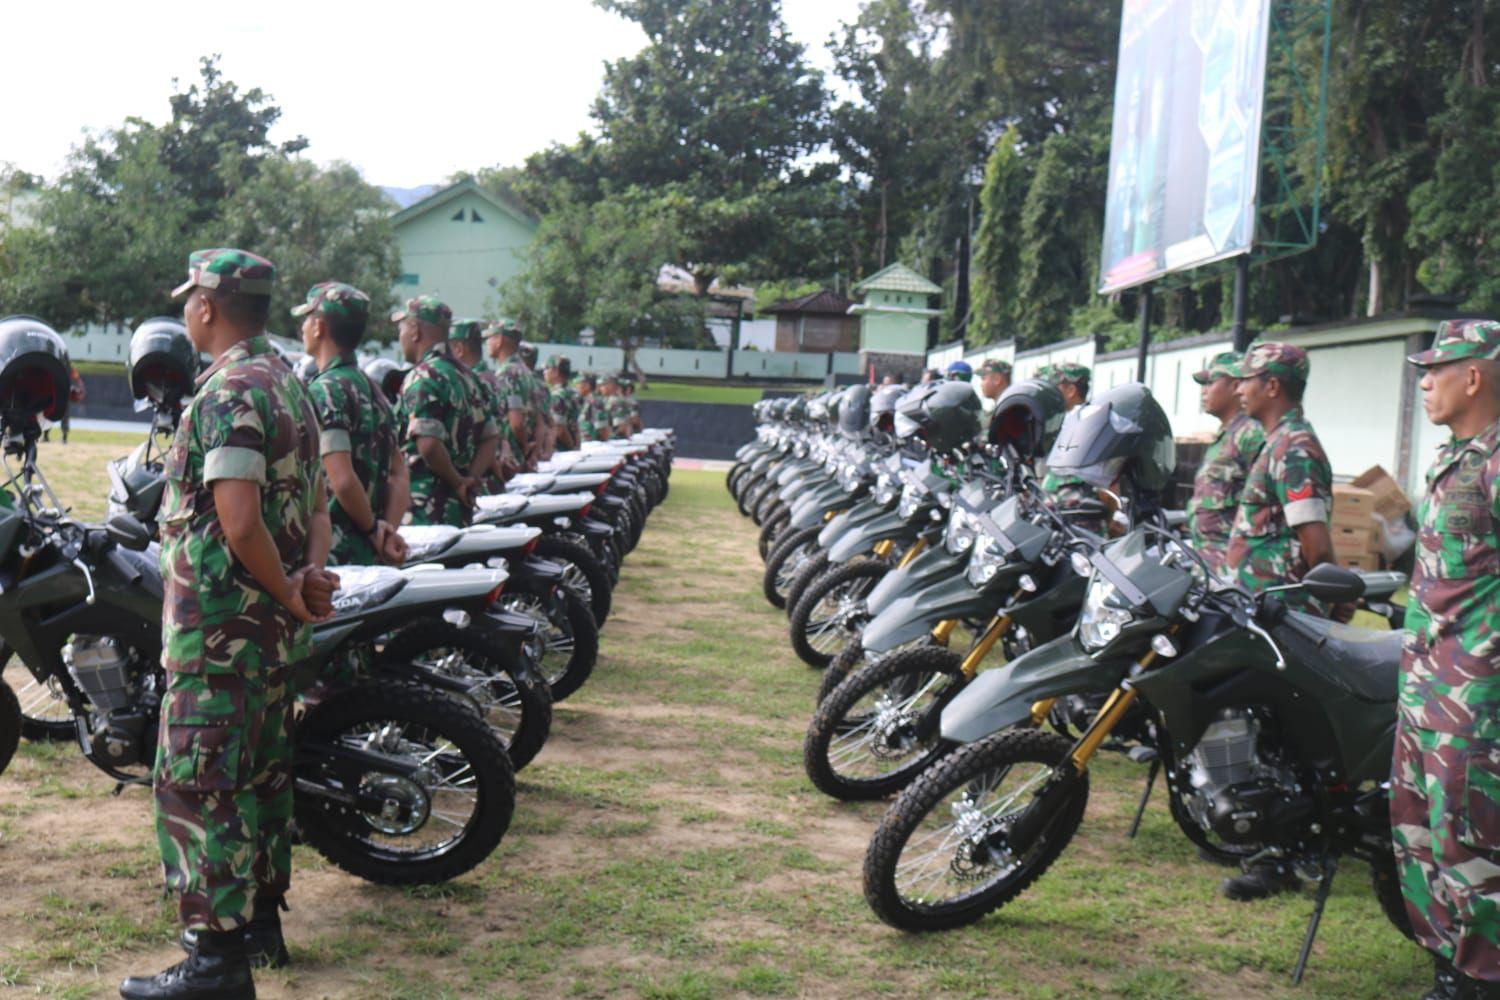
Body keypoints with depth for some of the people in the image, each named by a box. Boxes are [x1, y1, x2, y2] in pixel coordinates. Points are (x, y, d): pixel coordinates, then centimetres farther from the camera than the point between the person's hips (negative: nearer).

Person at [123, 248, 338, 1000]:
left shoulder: (227, 392, -17)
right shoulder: (288, 384, 14)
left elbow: (239, 522, -26)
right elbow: (317, 506, 15)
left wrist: (289, 594, -13)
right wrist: (310, 577, -1)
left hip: (220, 626, -10)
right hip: (274, 628, 10)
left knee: (195, 784, -3)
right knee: (260, 772, 18)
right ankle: (261, 922, 30)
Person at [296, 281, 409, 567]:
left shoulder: (323, 391, -13)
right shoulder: (372, 390, 14)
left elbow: (342, 481, -22)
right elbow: (400, 475, 11)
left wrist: (373, 529, -9)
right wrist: (388, 528, 0)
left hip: (332, 554, -8)